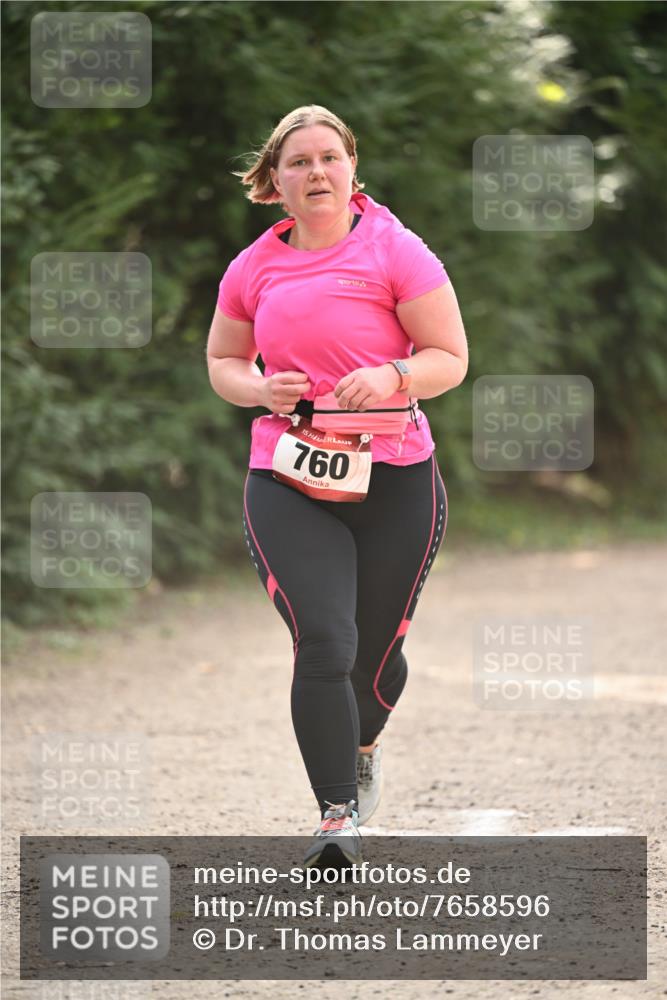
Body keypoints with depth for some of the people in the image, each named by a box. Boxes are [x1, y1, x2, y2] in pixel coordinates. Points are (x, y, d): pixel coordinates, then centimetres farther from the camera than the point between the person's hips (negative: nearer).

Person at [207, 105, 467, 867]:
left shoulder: (395, 252, -2)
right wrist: (261, 390, -3)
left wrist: (392, 378, -20)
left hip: (393, 480, -1)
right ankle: (338, 818, -15)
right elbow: (221, 361, 19)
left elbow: (450, 358, 0)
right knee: (324, 643, -17)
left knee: (377, 650, 11)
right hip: (286, 482, 1)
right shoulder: (254, 268, 7)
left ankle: (360, 747, 45)